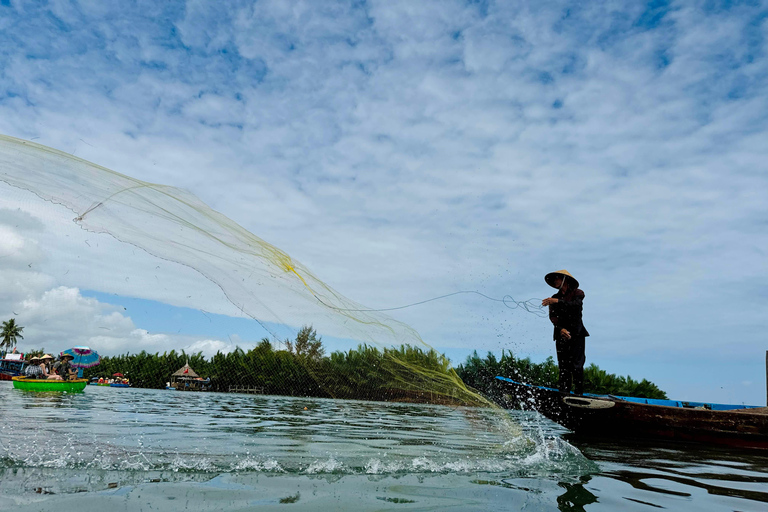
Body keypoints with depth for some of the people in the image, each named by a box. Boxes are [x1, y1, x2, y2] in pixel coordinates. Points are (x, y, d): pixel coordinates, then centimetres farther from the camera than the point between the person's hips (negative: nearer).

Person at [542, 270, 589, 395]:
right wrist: (560, 329, -16)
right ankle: (564, 392, -5)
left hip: (577, 333, -3)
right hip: (561, 333, 3)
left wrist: (558, 301, -27)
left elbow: (576, 304, -16)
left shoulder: (577, 293, 7)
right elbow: (553, 316, 2)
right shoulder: (554, 298, 17)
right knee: (563, 365, -4)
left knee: (575, 363, -11)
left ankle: (578, 392, -9)